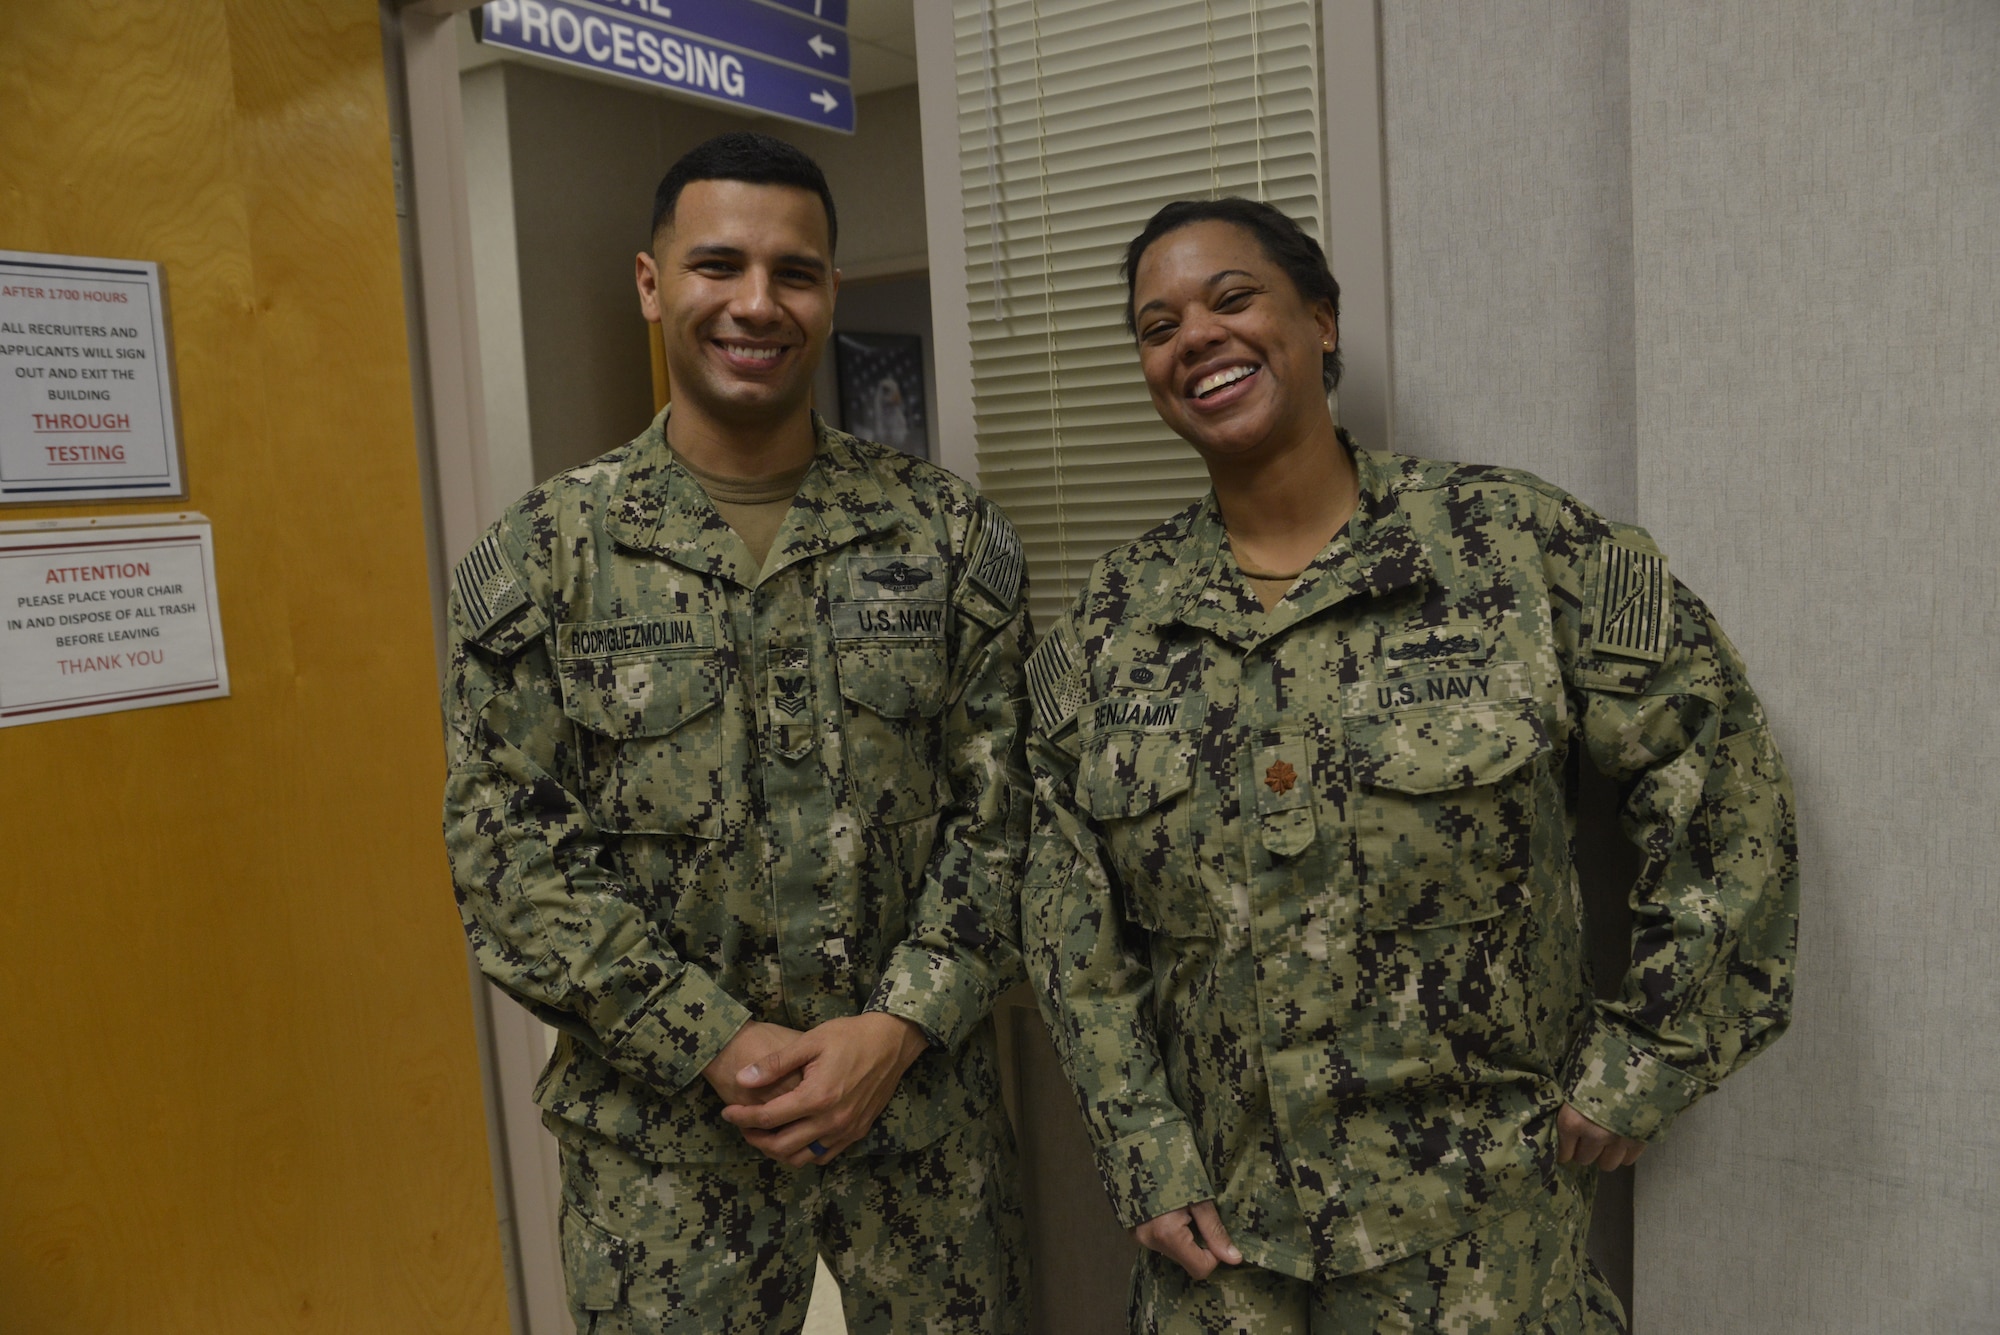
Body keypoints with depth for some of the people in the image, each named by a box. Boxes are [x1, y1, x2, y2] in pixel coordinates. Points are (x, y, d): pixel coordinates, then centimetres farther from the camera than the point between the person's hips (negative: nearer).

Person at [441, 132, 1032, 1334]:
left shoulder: (950, 533, -2)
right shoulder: (544, 555, -4)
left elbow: (1000, 813, -3)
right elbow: (507, 853, -7)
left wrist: (896, 1031, -12)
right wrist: (717, 1045, -13)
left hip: (925, 1105, 1)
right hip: (663, 1125, 0)